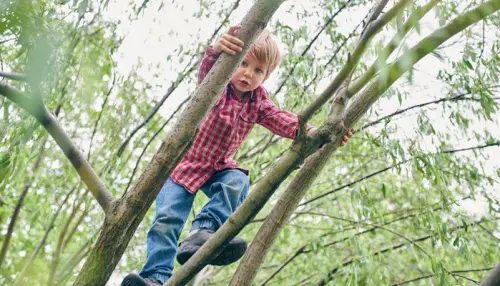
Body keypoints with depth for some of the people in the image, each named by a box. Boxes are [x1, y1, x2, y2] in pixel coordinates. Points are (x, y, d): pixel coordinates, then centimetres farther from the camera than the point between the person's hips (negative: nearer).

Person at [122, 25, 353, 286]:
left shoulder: (258, 101, -1)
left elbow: (281, 121, -12)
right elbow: (205, 76, -39)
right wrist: (215, 51, -63)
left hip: (218, 167, 4)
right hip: (183, 163, -4)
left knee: (238, 183, -27)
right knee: (167, 218, -18)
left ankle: (203, 231, -31)